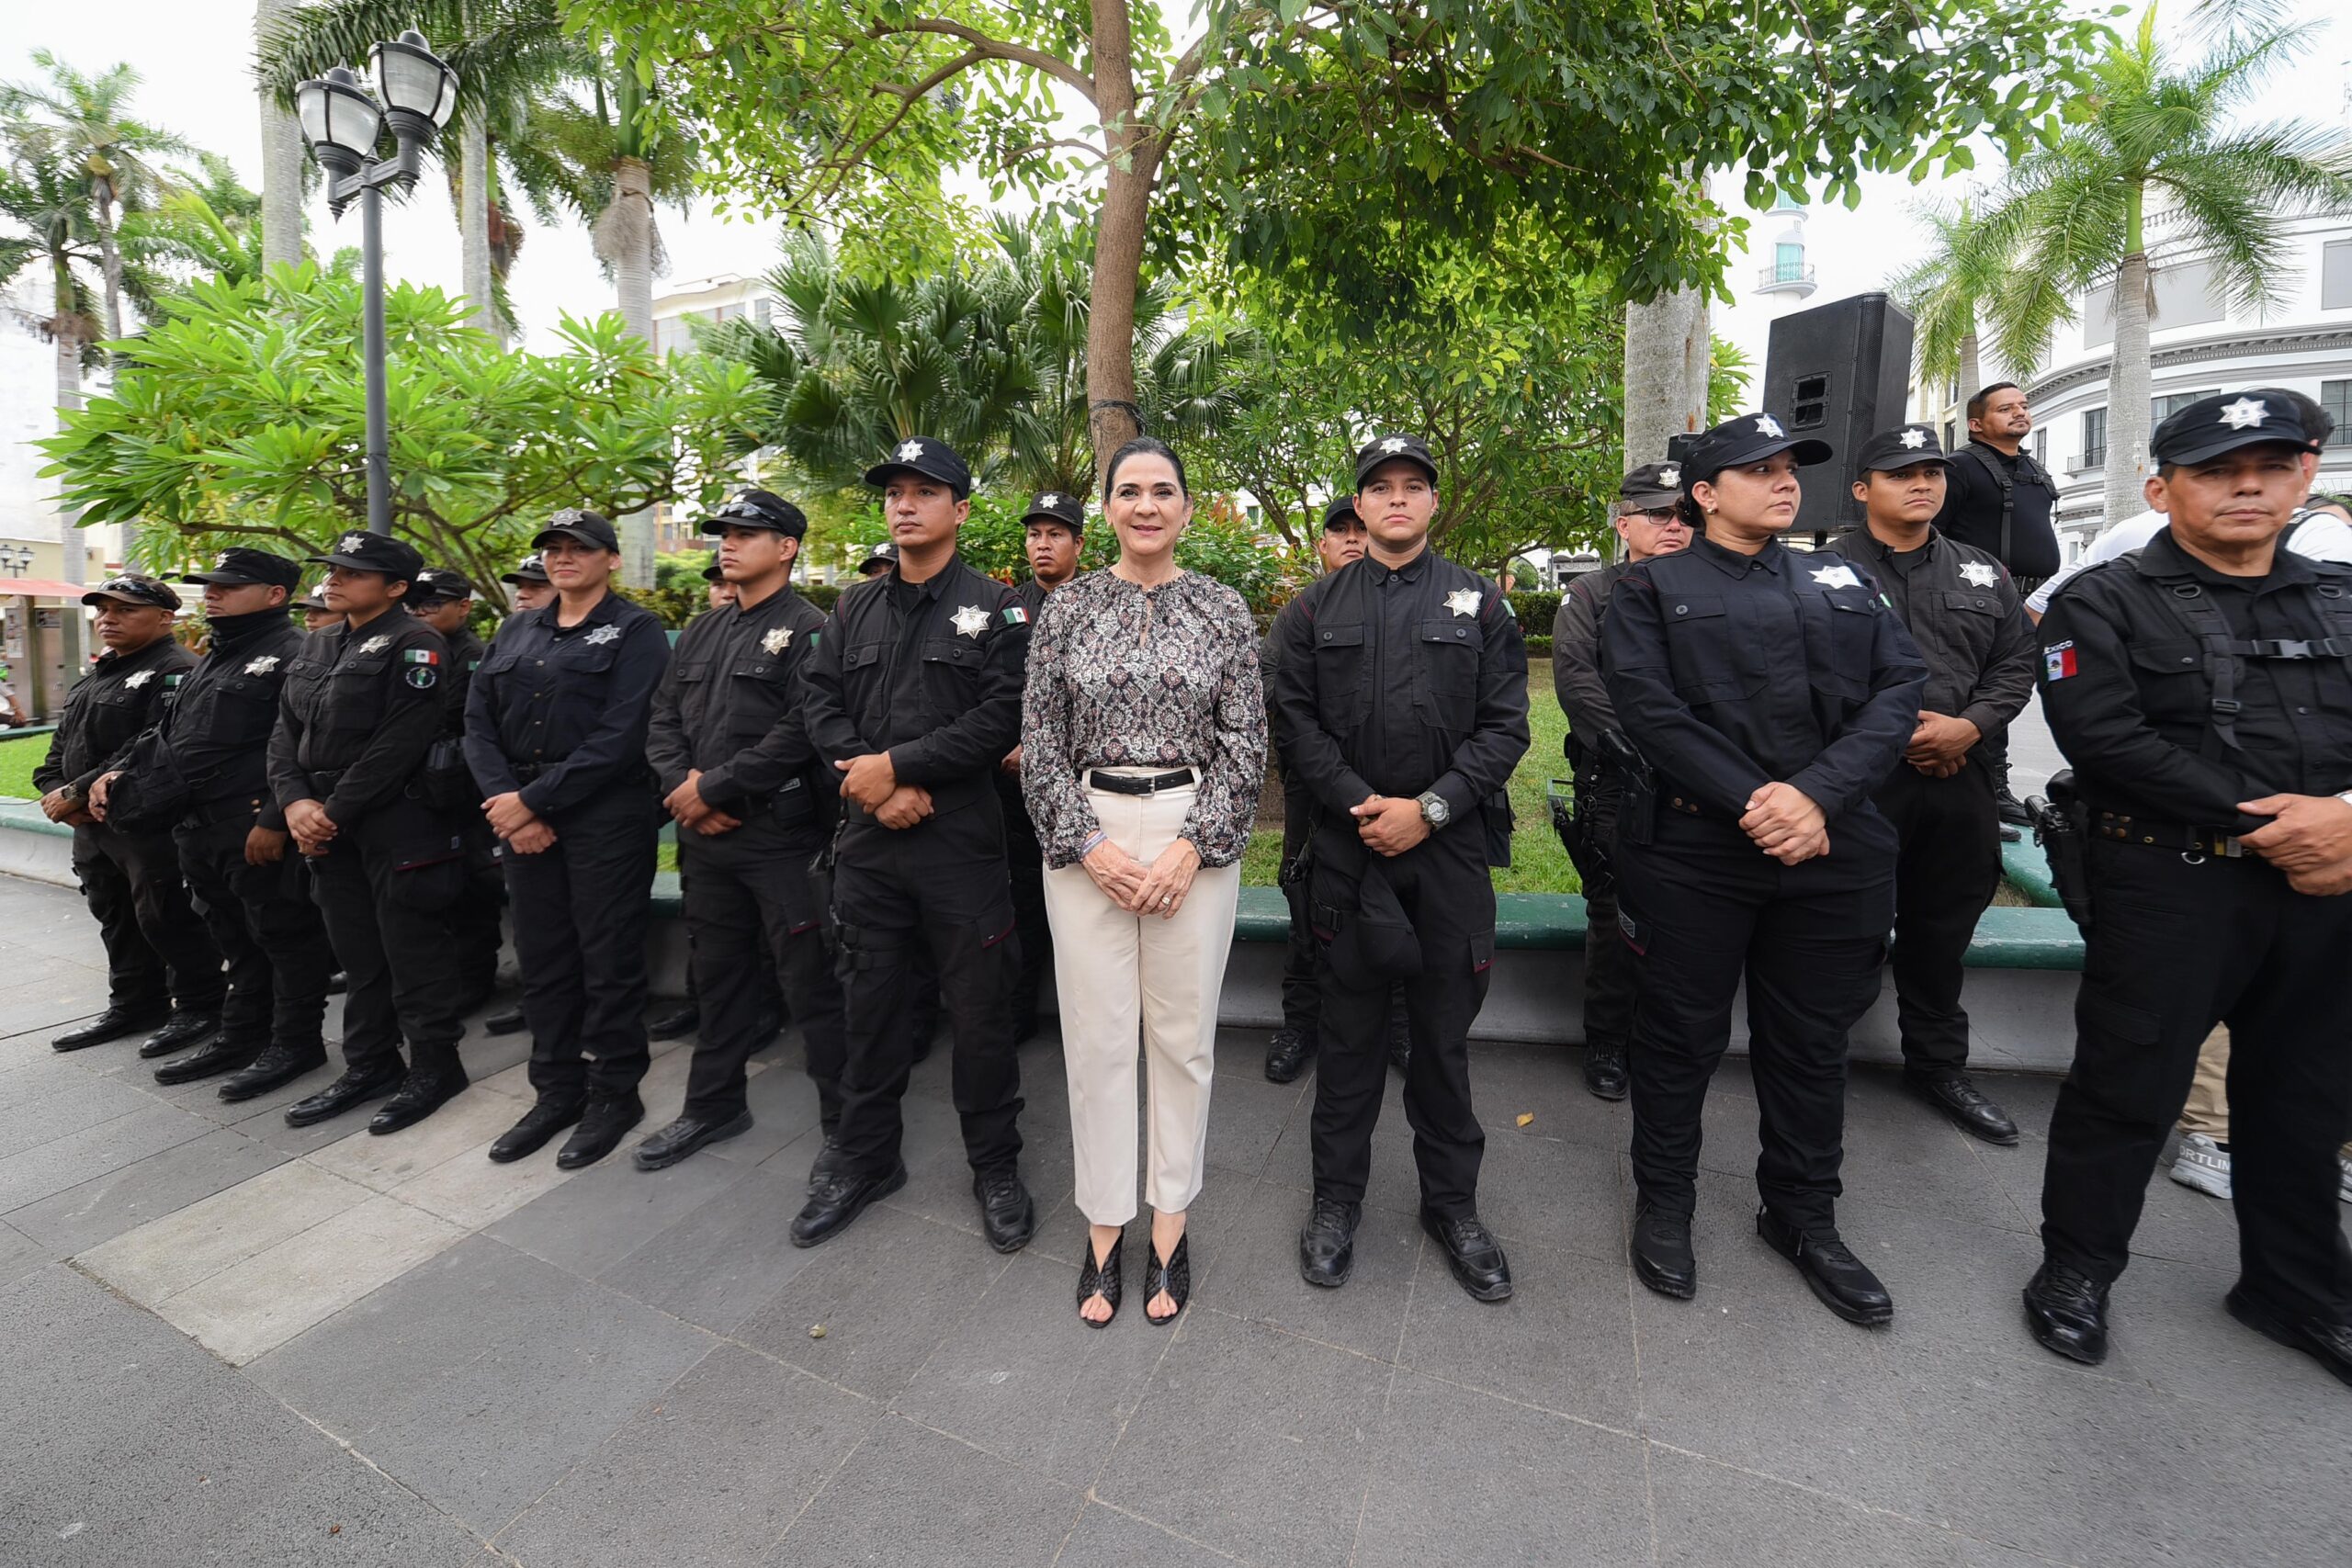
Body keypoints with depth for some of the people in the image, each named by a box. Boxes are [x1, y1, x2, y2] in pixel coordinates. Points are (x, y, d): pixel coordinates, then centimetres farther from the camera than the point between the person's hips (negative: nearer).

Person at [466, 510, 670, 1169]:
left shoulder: (635, 631, -3)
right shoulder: (516, 632, 16)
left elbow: (621, 736, -14)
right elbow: (479, 720, 9)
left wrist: (535, 800, -15)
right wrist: (505, 800, -6)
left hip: (606, 817, -6)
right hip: (522, 817, 6)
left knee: (609, 961, 2)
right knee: (541, 960, 12)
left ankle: (614, 1094, 18)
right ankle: (557, 1092, 27)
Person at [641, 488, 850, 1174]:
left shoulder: (807, 630, -8)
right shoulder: (700, 633, 17)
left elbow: (801, 732, -18)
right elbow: (663, 719, 14)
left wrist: (713, 787, -14)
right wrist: (681, 783, -5)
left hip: (780, 836, -7)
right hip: (705, 837, 8)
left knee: (812, 986, -2)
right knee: (718, 975, 19)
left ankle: (844, 1125, 12)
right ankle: (714, 1105, 36)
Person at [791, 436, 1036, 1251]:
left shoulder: (995, 607, -1)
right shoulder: (854, 609, 13)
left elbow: (1003, 716, -12)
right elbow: (822, 703, 6)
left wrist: (896, 764, -15)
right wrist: (877, 784, -10)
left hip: (961, 840, -4)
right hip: (867, 839, 4)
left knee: (979, 1008, 5)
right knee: (870, 1001, 15)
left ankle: (995, 1165, 24)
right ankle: (866, 1159, 33)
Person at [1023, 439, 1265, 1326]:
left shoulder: (1223, 610, 3)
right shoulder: (1067, 609, 5)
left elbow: (1246, 742, 0)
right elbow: (1039, 743, 2)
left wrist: (1193, 846, -10)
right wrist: (1089, 845, -8)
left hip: (1196, 835, 0)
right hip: (1086, 836, 1)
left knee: (1184, 1034, 8)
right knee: (1095, 1033, 6)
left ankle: (1170, 1224, 28)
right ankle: (1104, 1224, 27)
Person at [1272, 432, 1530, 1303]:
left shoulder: (1479, 603, 7)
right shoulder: (1319, 607, 7)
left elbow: (1505, 726, 1)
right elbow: (1295, 717, 2)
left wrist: (1429, 807, -12)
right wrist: (1362, 801, -11)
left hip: (1448, 847, 0)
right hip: (1346, 845, 0)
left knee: (1445, 1031, 10)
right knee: (1348, 1029, 10)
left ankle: (1452, 1201, 29)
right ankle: (1337, 1198, 27)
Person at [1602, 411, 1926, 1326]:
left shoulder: (1844, 583, 15)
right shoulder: (1653, 589, 3)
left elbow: (1898, 694, 2)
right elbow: (1650, 710, -10)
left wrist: (1817, 796, -14)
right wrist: (1753, 799, -18)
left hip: (1833, 850, 4)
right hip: (1693, 850, -4)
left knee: (1812, 1041, 14)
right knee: (1681, 1034, 7)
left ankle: (1803, 1216, 34)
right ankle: (1664, 1201, 27)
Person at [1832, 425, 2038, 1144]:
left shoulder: (1982, 574, 16)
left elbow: (2015, 663, 13)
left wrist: (1970, 726, -6)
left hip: (1960, 782, 6)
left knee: (1943, 930, 17)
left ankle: (1939, 1064, 33)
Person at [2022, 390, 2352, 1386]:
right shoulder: (2103, 603, -4)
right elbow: (2107, 742, -16)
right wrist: (2259, 822, -18)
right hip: (2171, 885, -6)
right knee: (2128, 1088, 3)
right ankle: (2077, 1267, 21)